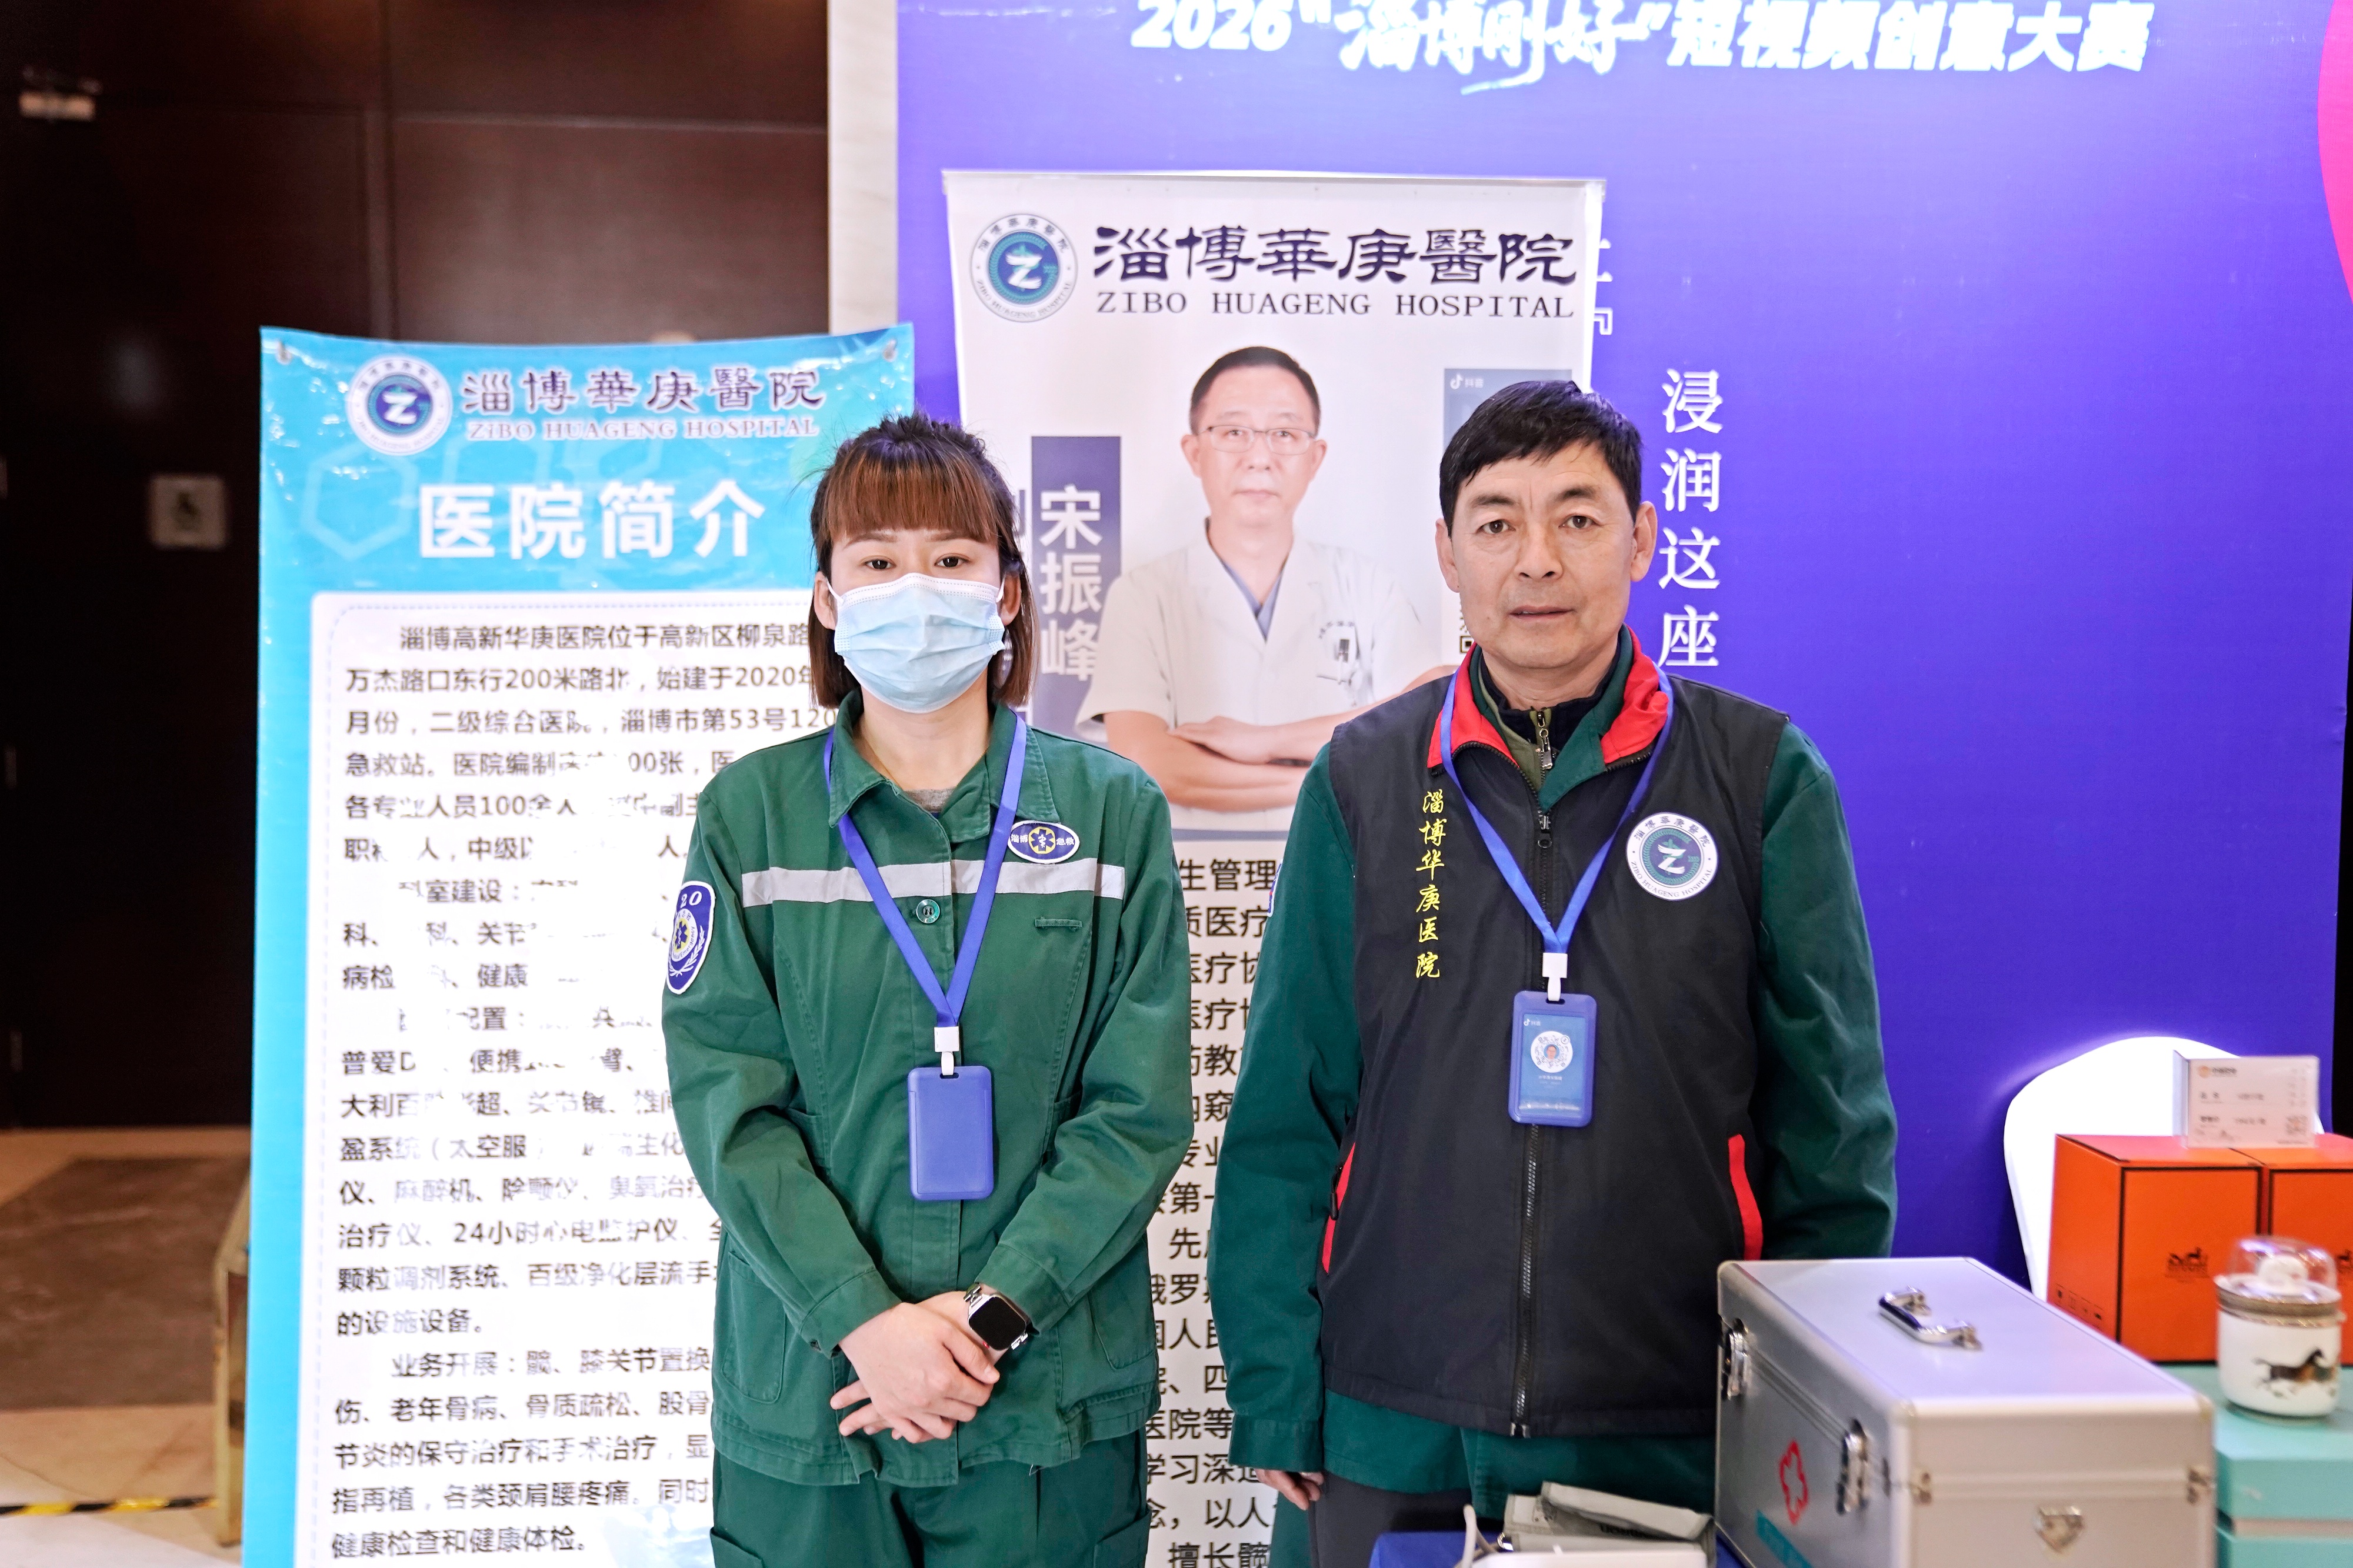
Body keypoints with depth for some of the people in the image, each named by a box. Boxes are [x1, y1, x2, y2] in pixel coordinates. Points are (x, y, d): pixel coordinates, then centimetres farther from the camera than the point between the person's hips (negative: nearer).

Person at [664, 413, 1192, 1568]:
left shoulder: (1111, 808, 0)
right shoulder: (748, 814, 1)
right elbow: (728, 1103, -5)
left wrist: (996, 1310, -13)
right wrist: (865, 1320, -14)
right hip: (807, 1392, 0)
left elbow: (1140, 1107, -4)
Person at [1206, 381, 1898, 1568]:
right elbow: (1284, 1116, 2)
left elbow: (1833, 1120, 2)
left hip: (1672, 1445, 0)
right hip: (1389, 1441, 1)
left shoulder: (1762, 774, -1)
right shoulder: (1363, 781, 1)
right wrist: (1275, 1400, -1)